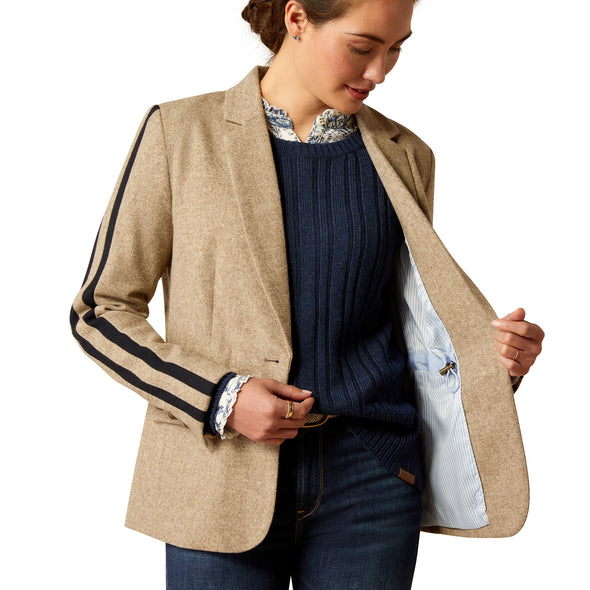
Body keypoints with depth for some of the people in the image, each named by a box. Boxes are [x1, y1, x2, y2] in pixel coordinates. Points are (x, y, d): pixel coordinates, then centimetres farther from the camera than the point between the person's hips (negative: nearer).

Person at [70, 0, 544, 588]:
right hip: (223, 484, -2)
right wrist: (218, 398, -13)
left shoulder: (402, 156, 6)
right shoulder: (181, 133, -3)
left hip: (369, 478, 2)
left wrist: (492, 354, -5)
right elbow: (100, 311, -1)